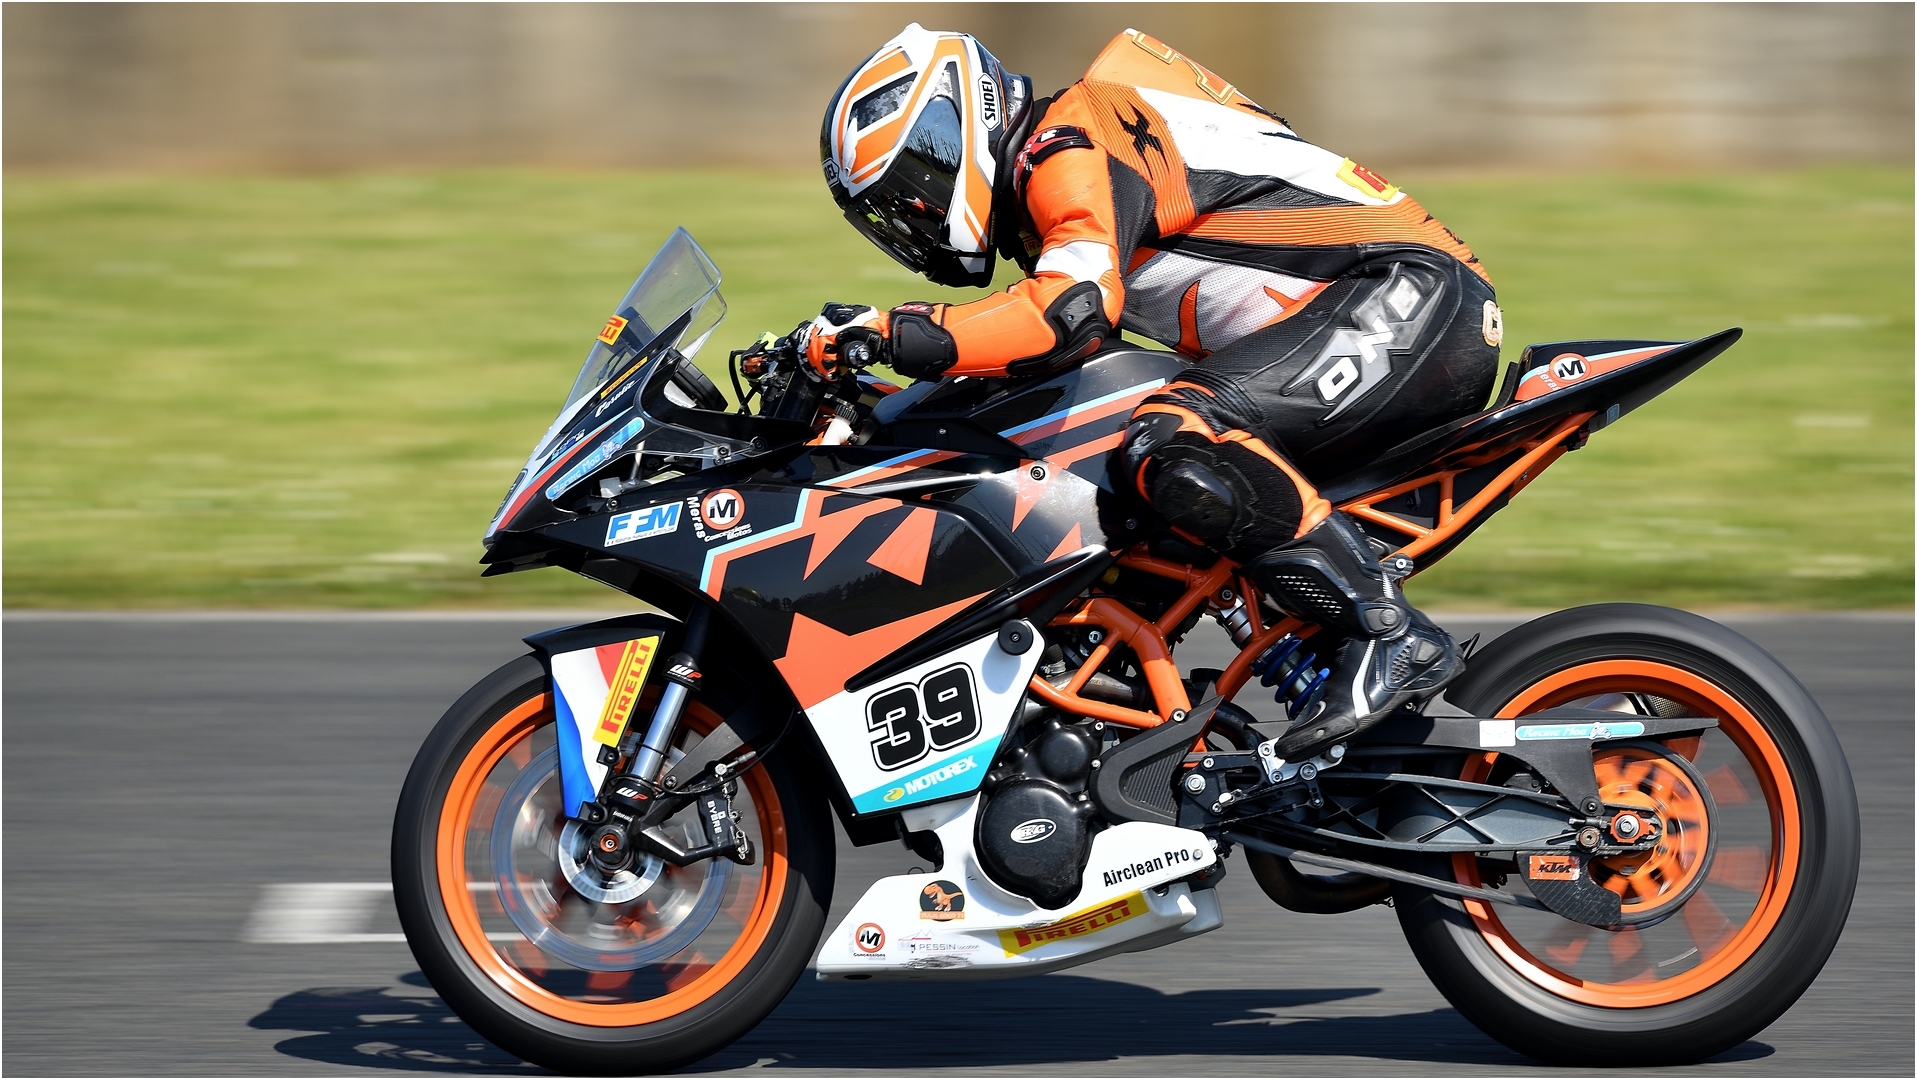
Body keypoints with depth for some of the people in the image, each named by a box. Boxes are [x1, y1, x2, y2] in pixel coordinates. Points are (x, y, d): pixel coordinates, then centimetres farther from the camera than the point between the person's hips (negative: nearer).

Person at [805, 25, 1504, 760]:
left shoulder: (1067, 147, -9)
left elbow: (1071, 314, -26)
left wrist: (887, 334, -23)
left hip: (1407, 298, -11)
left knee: (1171, 448, -28)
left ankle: (1392, 639, -27)